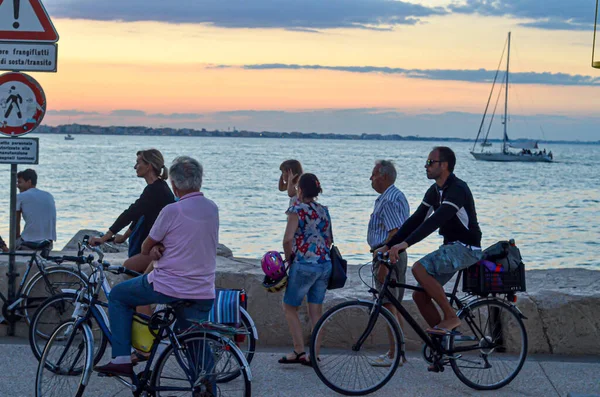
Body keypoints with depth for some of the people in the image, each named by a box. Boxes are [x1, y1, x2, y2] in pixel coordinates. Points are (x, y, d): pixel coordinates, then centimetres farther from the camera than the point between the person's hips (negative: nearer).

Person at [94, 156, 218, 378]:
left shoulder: (172, 211, -13)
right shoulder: (212, 209, 6)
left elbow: (145, 249, -2)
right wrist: (160, 247, -1)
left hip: (167, 287, -5)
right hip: (203, 294, 5)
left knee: (118, 296, 17)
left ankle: (122, 359, 10)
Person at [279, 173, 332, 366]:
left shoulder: (297, 209, -10)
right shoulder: (323, 210, 10)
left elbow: (288, 238, -19)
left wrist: (288, 258, -5)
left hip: (304, 265, -6)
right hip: (325, 264, 6)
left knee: (290, 308, 8)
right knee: (316, 311, 9)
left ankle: (299, 352, 4)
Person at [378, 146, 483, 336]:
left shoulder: (458, 189, -19)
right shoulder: (434, 191, 10)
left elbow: (435, 221, -31)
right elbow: (416, 219, 8)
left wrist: (405, 243, -39)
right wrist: (389, 245, 0)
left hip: (466, 248, -9)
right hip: (451, 247, 9)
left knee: (419, 268, -27)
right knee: (419, 295, 1)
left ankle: (451, 317, -17)